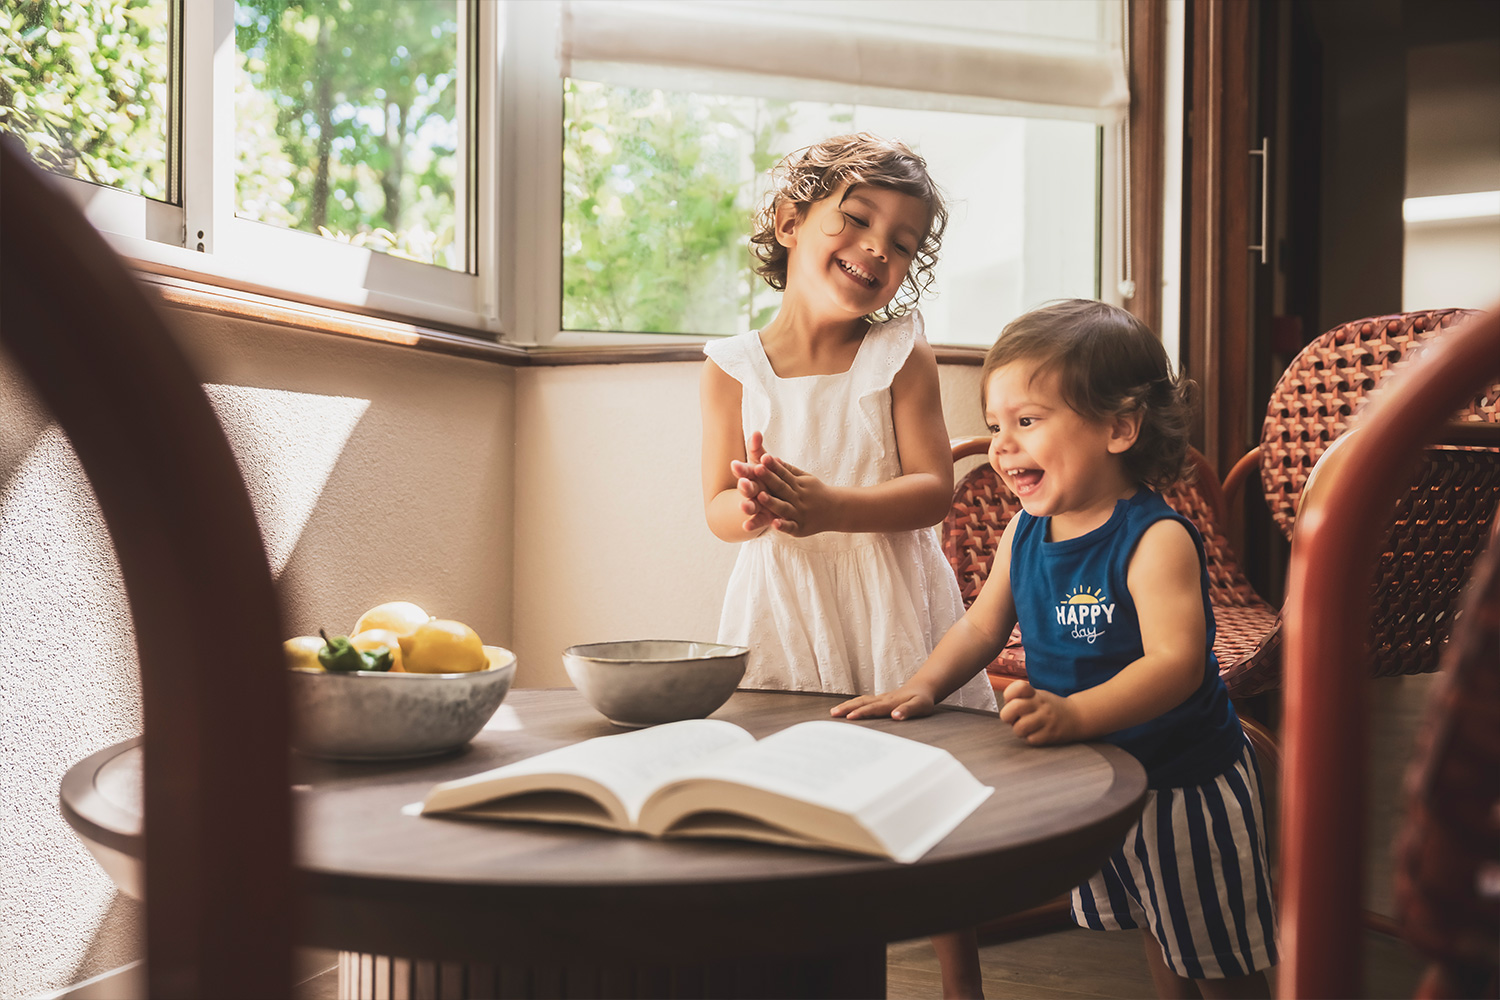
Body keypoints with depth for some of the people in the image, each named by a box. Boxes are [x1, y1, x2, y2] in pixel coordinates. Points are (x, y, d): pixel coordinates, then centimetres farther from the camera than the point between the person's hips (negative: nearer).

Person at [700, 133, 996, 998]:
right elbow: (718, 508, -2)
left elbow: (934, 488, -10)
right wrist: (752, 508, -26)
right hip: (784, 606, 1)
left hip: (893, 605, 0)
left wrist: (827, 507, -25)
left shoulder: (903, 356, -3)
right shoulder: (734, 367, -1)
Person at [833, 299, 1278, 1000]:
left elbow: (1176, 663, -35)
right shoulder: (1023, 533, -2)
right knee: (1157, 941, 26)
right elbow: (984, 625, 7)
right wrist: (924, 686, -8)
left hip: (1185, 780, -7)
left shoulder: (1156, 540, -26)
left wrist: (1075, 713, -48)